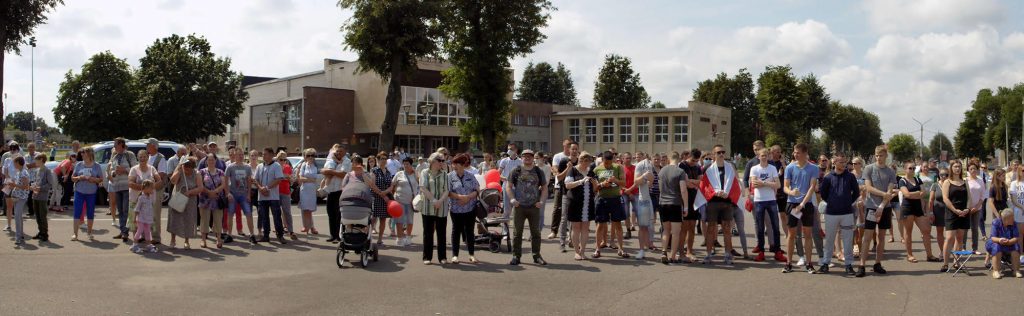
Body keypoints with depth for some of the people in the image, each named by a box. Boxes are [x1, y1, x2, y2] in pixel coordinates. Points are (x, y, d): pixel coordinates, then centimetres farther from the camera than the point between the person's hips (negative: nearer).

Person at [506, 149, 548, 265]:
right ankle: (516, 256, 9)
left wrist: (541, 201, 0)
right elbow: (508, 186, 4)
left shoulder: (538, 171, 9)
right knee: (517, 232, 1)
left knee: (536, 232, 7)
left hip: (534, 207, 2)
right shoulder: (516, 171, 3)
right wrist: (512, 199, -8)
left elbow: (544, 187, 12)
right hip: (519, 206, -2)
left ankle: (536, 256, 16)